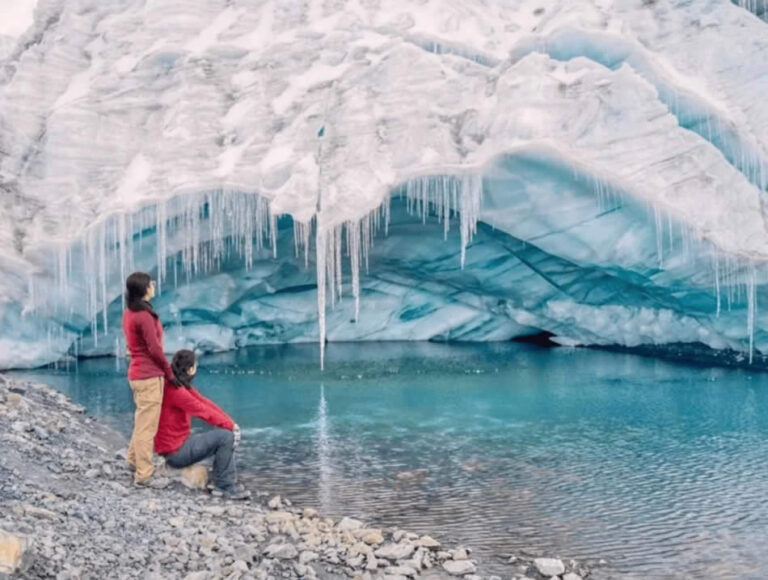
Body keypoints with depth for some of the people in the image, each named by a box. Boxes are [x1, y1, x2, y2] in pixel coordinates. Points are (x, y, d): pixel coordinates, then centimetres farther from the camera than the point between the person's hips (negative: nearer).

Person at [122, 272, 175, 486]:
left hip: (138, 373, 9)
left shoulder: (129, 313, 9)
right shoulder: (144, 315, -18)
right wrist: (169, 372, -4)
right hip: (149, 376, -9)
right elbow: (154, 349, -18)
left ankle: (134, 458, 35)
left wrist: (163, 370, 11)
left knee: (142, 420, 23)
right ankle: (144, 475, 3)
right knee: (147, 425, -3)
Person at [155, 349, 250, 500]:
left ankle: (228, 483, 8)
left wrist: (230, 422, -4)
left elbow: (206, 403, 5)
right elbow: (204, 412, -20)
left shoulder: (183, 386, 8)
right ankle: (225, 487, -4)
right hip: (175, 451, -10)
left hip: (180, 442, 10)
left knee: (226, 434, 11)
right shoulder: (174, 390, -24)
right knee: (226, 437, -16)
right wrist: (231, 425, -10)